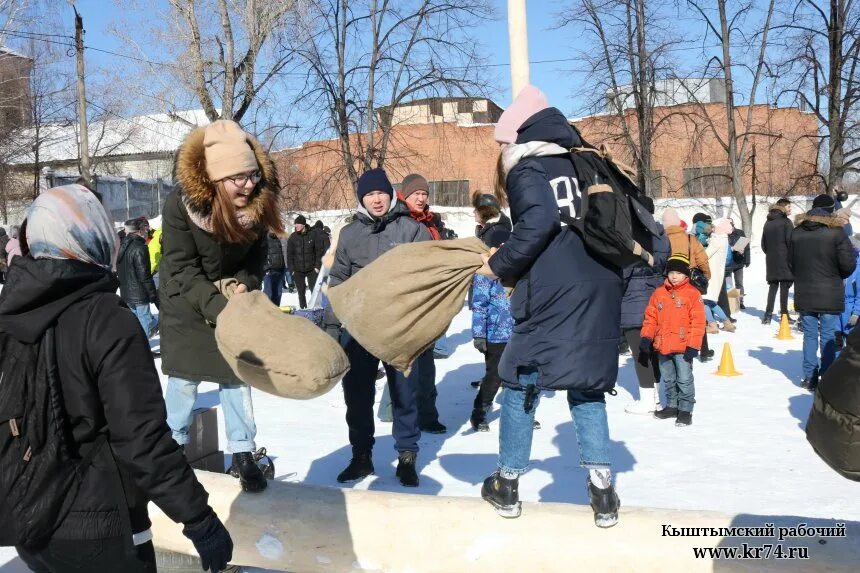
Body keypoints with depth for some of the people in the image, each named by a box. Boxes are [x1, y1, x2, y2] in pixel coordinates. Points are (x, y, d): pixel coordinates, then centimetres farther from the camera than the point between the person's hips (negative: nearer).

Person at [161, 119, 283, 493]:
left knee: (236, 373, 3)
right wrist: (218, 307, -32)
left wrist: (245, 286, -23)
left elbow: (256, 256, -4)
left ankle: (242, 452, 12)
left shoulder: (258, 202, -19)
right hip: (186, 299, -2)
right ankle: (176, 444, 25)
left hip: (234, 295, 2)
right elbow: (182, 268, -23)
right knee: (185, 374, 4)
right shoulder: (181, 204, -28)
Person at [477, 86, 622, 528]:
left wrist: (499, 265, -9)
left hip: (553, 298, -6)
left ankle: (507, 484, 17)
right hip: (600, 295, 6)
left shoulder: (527, 170, -2)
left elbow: (538, 222, -19)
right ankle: (602, 488, 9)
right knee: (587, 387, 13)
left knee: (521, 385, 8)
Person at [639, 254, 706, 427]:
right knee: (668, 379, 17)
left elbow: (698, 322, -9)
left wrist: (693, 346, -12)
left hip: (683, 347, -5)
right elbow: (650, 316, 10)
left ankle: (685, 409, 10)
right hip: (662, 346, 5)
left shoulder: (693, 294, -7)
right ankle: (672, 406, 30)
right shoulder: (659, 293, 6)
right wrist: (646, 337, 1)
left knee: (684, 380, 1)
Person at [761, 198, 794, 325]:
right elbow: (790, 241, -13)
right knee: (784, 287, -2)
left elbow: (763, 243, 16)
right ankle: (784, 314, -2)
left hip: (771, 261, 6)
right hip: (784, 260, -6)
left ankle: (768, 314, 5)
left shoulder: (768, 222, 13)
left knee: (772, 286, 10)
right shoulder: (786, 222, -8)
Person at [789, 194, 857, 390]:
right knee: (828, 337, 3)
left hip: (804, 294, 4)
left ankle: (809, 378, 13)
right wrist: (837, 277, 8)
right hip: (829, 295, -4)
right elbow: (848, 264, -11)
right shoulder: (836, 231, -11)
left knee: (809, 335, 11)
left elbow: (790, 262, 9)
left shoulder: (797, 232, 3)